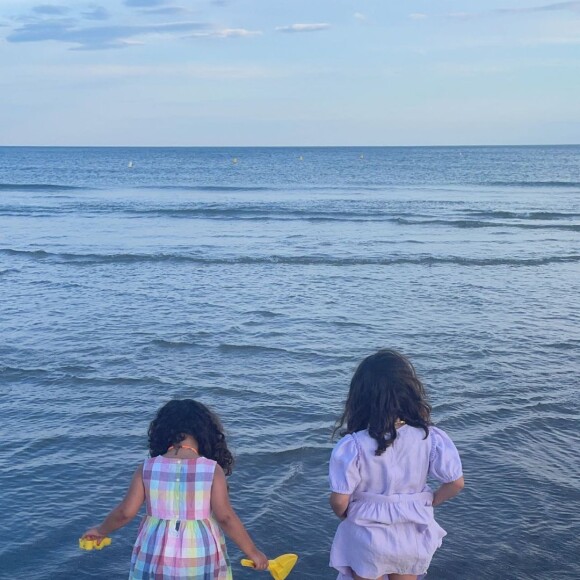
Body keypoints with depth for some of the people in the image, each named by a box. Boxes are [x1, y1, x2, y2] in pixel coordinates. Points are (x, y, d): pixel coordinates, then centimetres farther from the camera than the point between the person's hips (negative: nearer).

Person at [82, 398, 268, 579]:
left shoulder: (148, 468, -5)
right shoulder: (212, 469, -10)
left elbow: (125, 512, -2)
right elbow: (225, 517, -13)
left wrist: (101, 530, 16)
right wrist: (252, 551, -4)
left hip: (155, 558, 1)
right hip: (201, 559, -1)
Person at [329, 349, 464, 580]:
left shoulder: (352, 446, -24)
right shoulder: (431, 438, -17)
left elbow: (339, 502, -21)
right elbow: (456, 483, -9)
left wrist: (348, 516, 2)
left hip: (367, 538, -2)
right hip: (412, 536, 2)